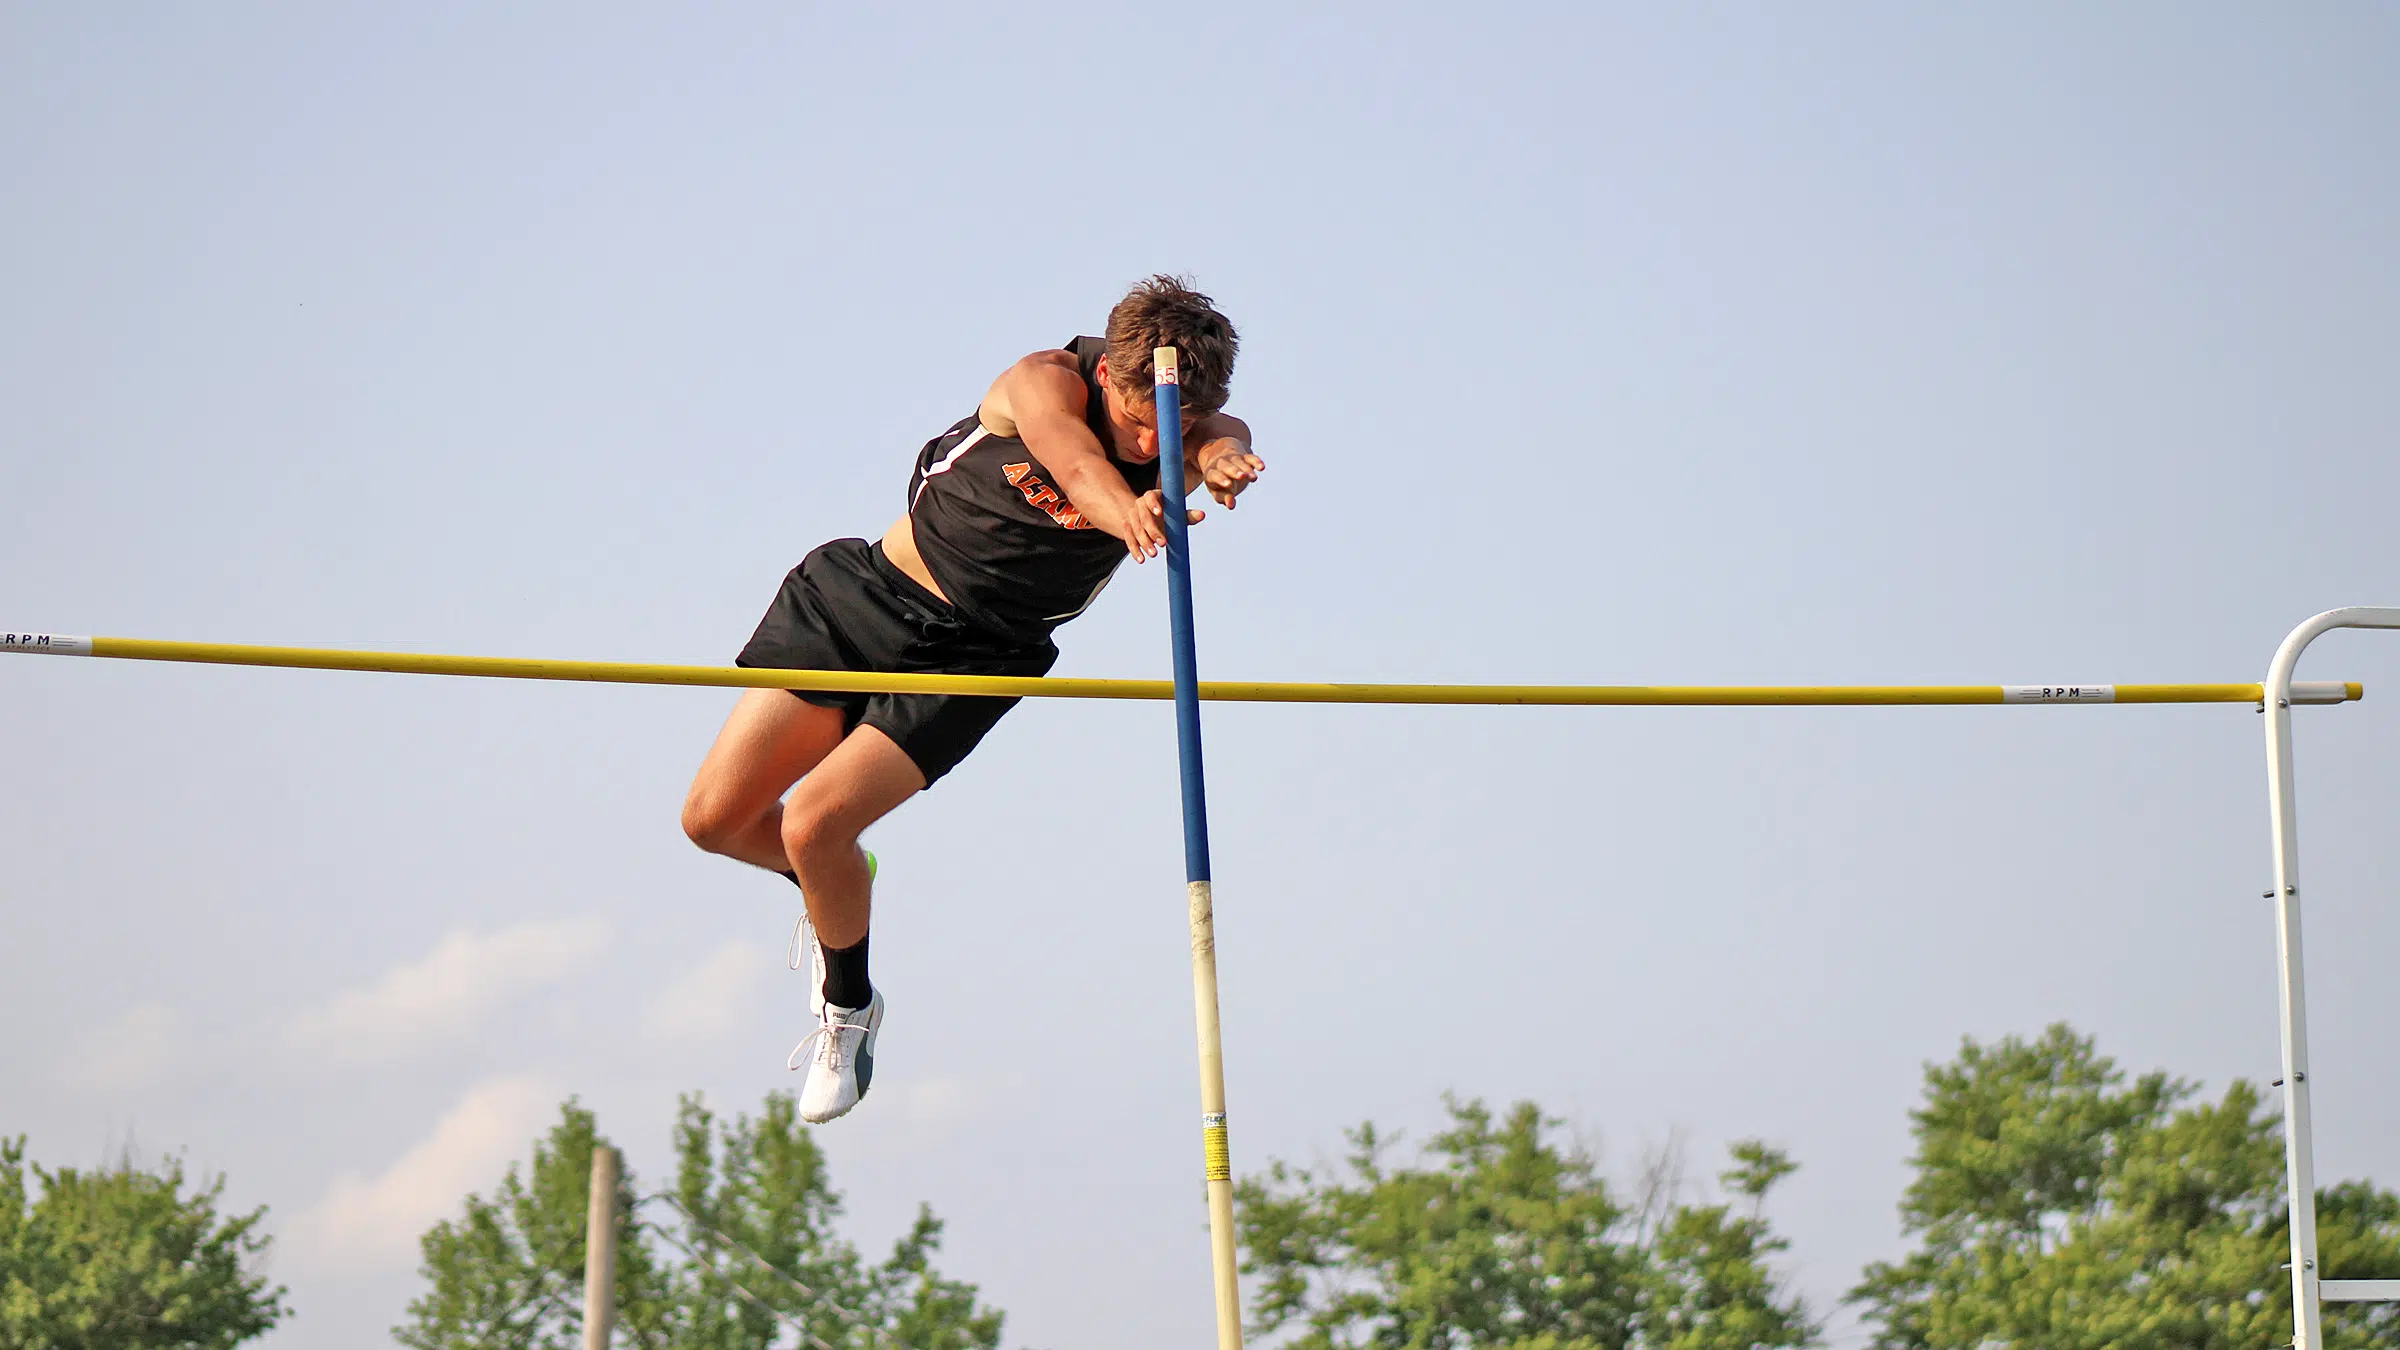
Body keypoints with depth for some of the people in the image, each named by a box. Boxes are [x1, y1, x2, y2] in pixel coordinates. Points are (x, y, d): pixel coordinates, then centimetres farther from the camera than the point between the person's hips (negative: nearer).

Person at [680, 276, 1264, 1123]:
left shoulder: (1185, 439, -14)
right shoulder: (1046, 385, -23)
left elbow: (1222, 445, -35)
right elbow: (1073, 458, -43)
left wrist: (1219, 460, -61)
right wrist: (1123, 511, -66)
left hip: (971, 658, 0)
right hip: (864, 594, 0)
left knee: (812, 824, -19)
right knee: (714, 820, -1)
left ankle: (848, 1007, 9)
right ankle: (836, 881, 32)